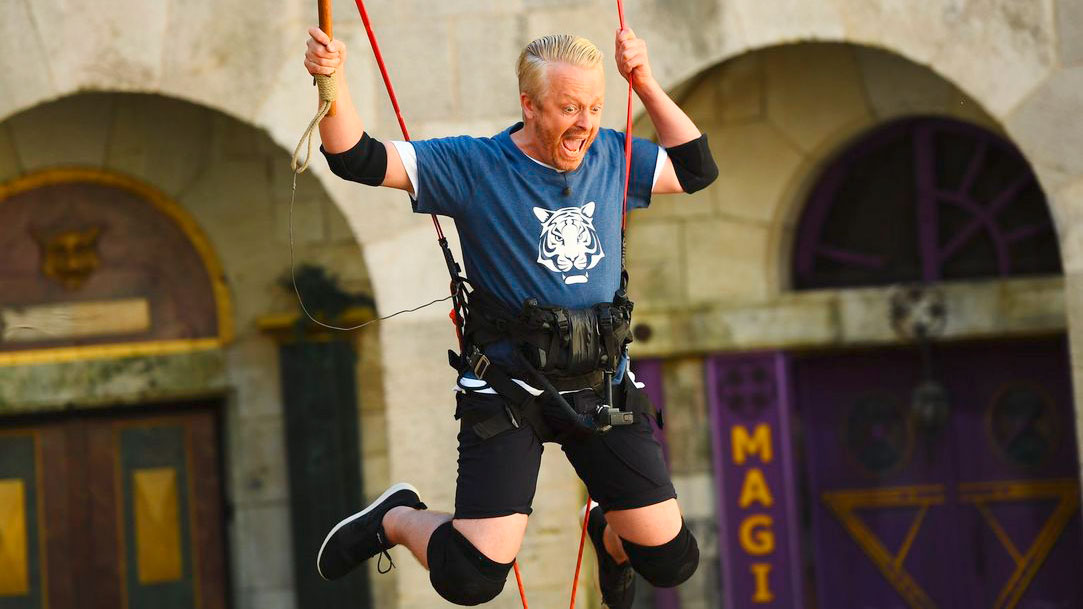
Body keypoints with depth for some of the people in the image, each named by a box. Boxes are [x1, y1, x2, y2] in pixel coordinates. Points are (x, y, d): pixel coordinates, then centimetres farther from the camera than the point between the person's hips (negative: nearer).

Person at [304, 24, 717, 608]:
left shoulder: (612, 157, 7)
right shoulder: (474, 167, -7)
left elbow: (695, 168, 21)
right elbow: (359, 159, -12)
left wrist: (645, 83, 10)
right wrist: (333, 82, -30)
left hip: (602, 390, 4)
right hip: (508, 390, -4)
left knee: (672, 562, 2)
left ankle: (607, 531, 40)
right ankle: (396, 520, 21)